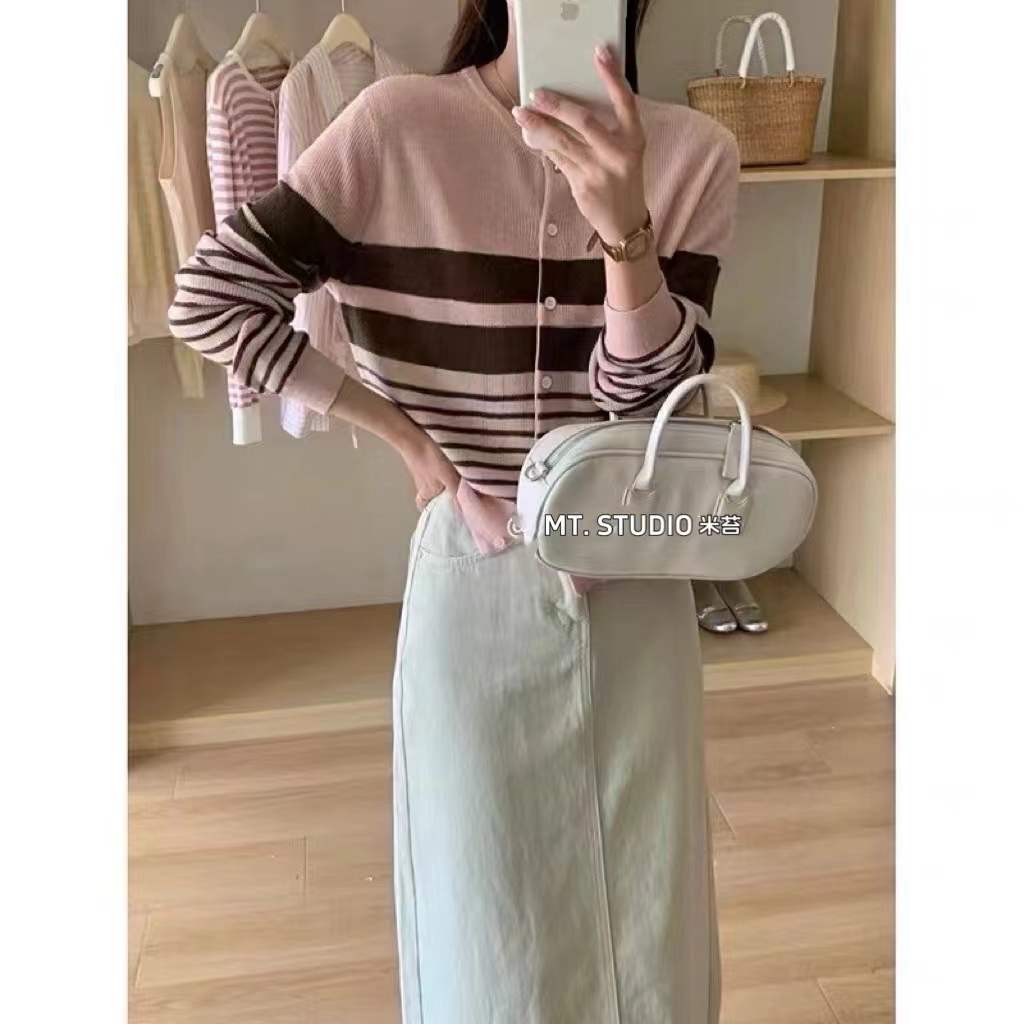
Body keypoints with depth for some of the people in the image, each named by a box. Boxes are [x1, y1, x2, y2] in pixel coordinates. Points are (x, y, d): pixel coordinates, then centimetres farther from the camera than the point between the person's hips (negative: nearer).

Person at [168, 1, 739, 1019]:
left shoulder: (691, 152, -4)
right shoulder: (398, 125, -11)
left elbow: (646, 397, -11)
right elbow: (207, 298, -9)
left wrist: (623, 221, -29)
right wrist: (405, 435, -7)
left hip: (633, 589, 3)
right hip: (475, 582, -2)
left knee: (644, 910, 18)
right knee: (491, 918, 15)